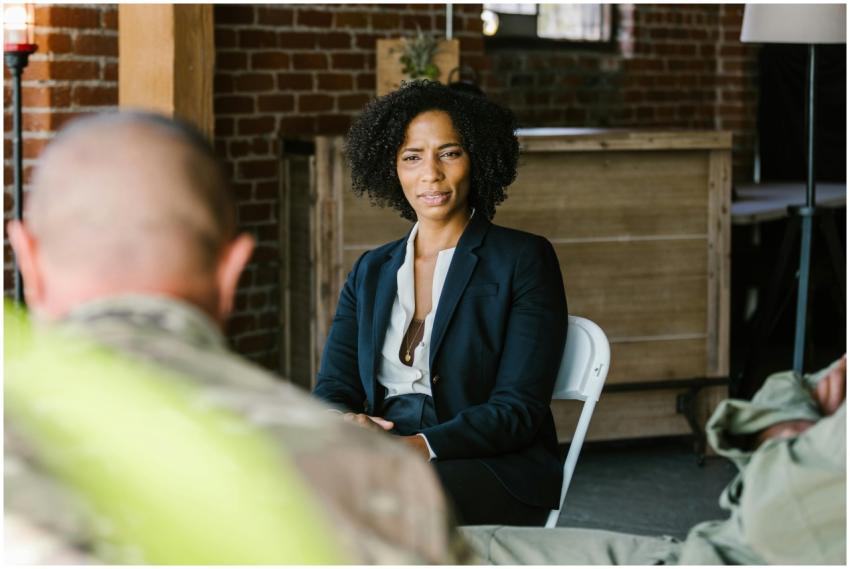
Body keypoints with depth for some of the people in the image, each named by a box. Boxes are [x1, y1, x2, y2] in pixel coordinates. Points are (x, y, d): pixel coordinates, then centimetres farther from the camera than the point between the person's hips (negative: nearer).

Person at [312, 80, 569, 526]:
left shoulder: (525, 259, 2)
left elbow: (518, 410, -7)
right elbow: (332, 388, 11)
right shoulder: (371, 272, 20)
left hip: (496, 470, -4)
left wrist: (422, 447, -24)